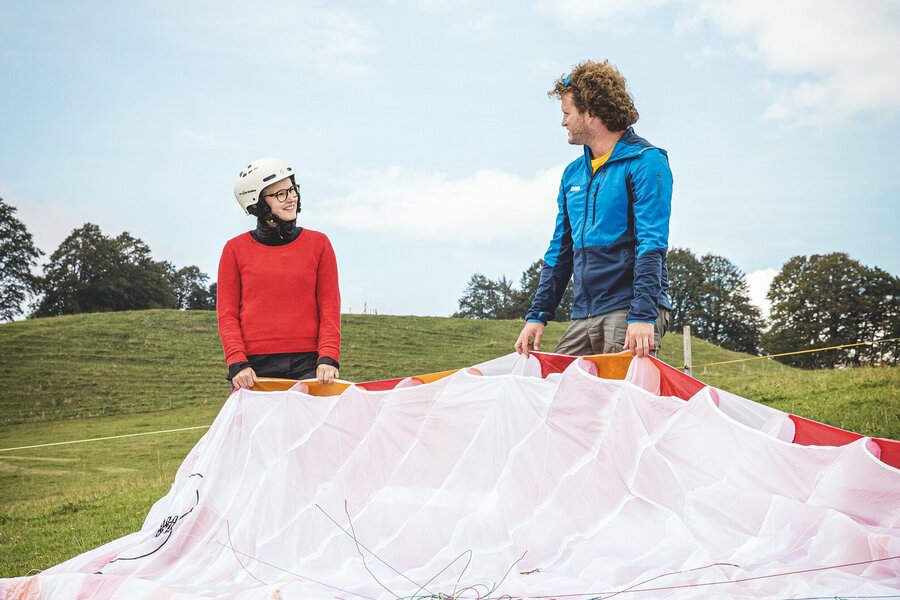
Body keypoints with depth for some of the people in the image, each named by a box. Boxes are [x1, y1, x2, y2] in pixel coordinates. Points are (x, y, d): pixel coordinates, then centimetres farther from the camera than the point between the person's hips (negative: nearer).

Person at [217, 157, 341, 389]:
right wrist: (237, 363, -7)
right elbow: (227, 313, 5)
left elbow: (329, 307, 5)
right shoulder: (235, 249, 7)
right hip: (255, 368, 0)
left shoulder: (318, 244, 8)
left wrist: (328, 357, -7)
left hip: (307, 365, 0)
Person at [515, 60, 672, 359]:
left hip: (628, 310, -7)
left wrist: (642, 315, -23)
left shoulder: (645, 162, -5)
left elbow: (651, 244, -15)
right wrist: (538, 315, 13)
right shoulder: (572, 174, 17)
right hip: (583, 316, 7)